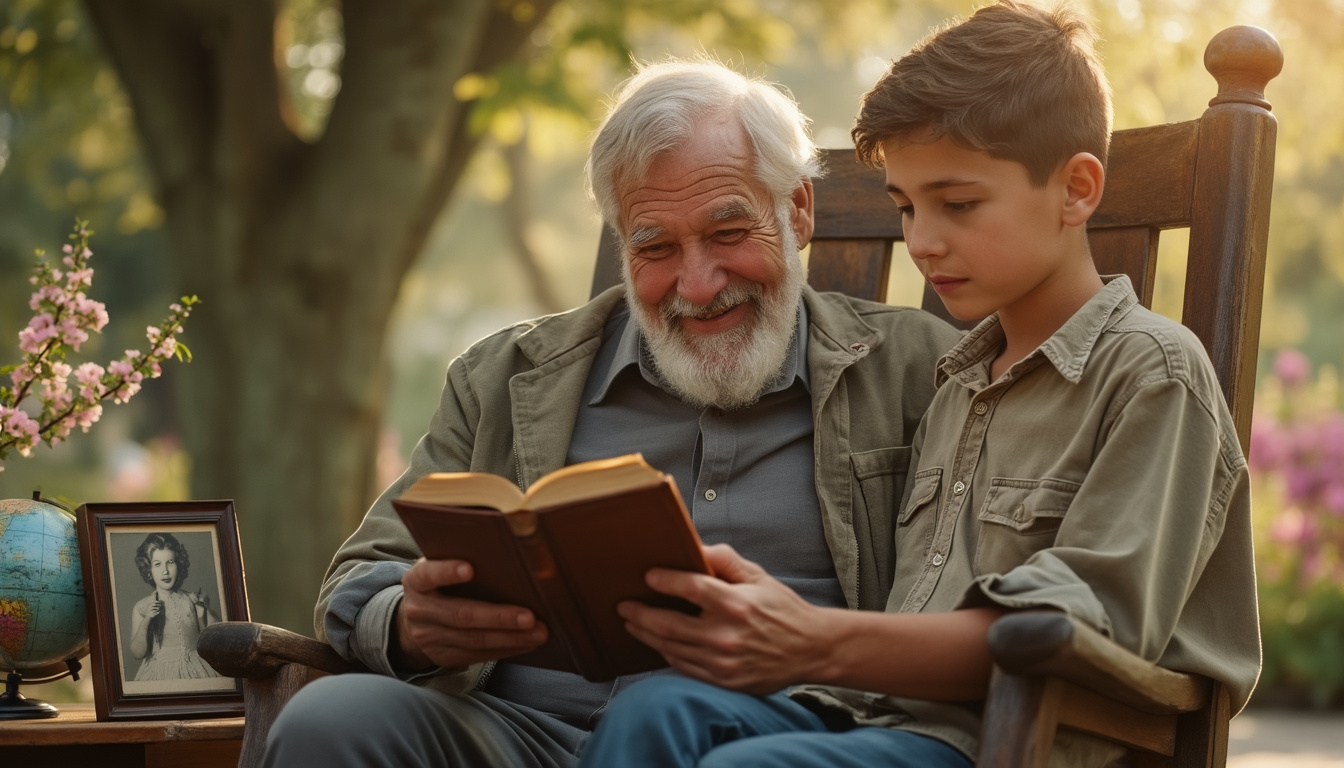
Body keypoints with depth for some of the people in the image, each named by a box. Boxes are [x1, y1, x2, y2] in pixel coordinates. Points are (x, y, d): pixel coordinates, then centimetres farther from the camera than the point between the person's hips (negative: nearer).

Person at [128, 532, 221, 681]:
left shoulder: (192, 600, 1)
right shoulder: (141, 608, 0)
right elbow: (137, 653, -3)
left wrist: (205, 610, -7)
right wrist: (145, 622, -15)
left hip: (195, 672, 1)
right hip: (160, 675, -1)